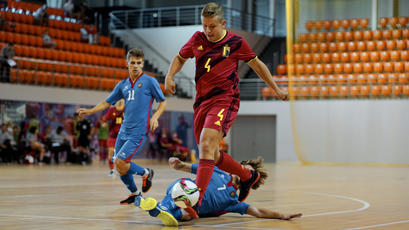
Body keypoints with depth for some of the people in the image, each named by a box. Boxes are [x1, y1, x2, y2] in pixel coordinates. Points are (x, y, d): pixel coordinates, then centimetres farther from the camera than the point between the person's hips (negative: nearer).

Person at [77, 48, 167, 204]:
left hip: (138, 132, -6)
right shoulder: (123, 85, 12)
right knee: (119, 167, 6)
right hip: (123, 131, 6)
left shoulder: (149, 81, -2)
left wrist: (155, 117, -13)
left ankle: (146, 173, 9)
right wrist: (90, 111, 4)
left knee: (120, 163, -17)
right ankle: (134, 194, 26)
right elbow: (107, 102, 18)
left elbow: (163, 102, 3)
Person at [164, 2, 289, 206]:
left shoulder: (236, 43, -2)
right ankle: (248, 176, 35)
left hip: (224, 100, -6)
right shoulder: (197, 39, 7)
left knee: (206, 145, -26)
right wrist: (169, 77, 3)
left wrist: (276, 89, 19)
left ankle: (196, 201, -33)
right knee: (212, 156, 10)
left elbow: (256, 64, 13)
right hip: (202, 101, 6)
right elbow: (180, 58, 23)